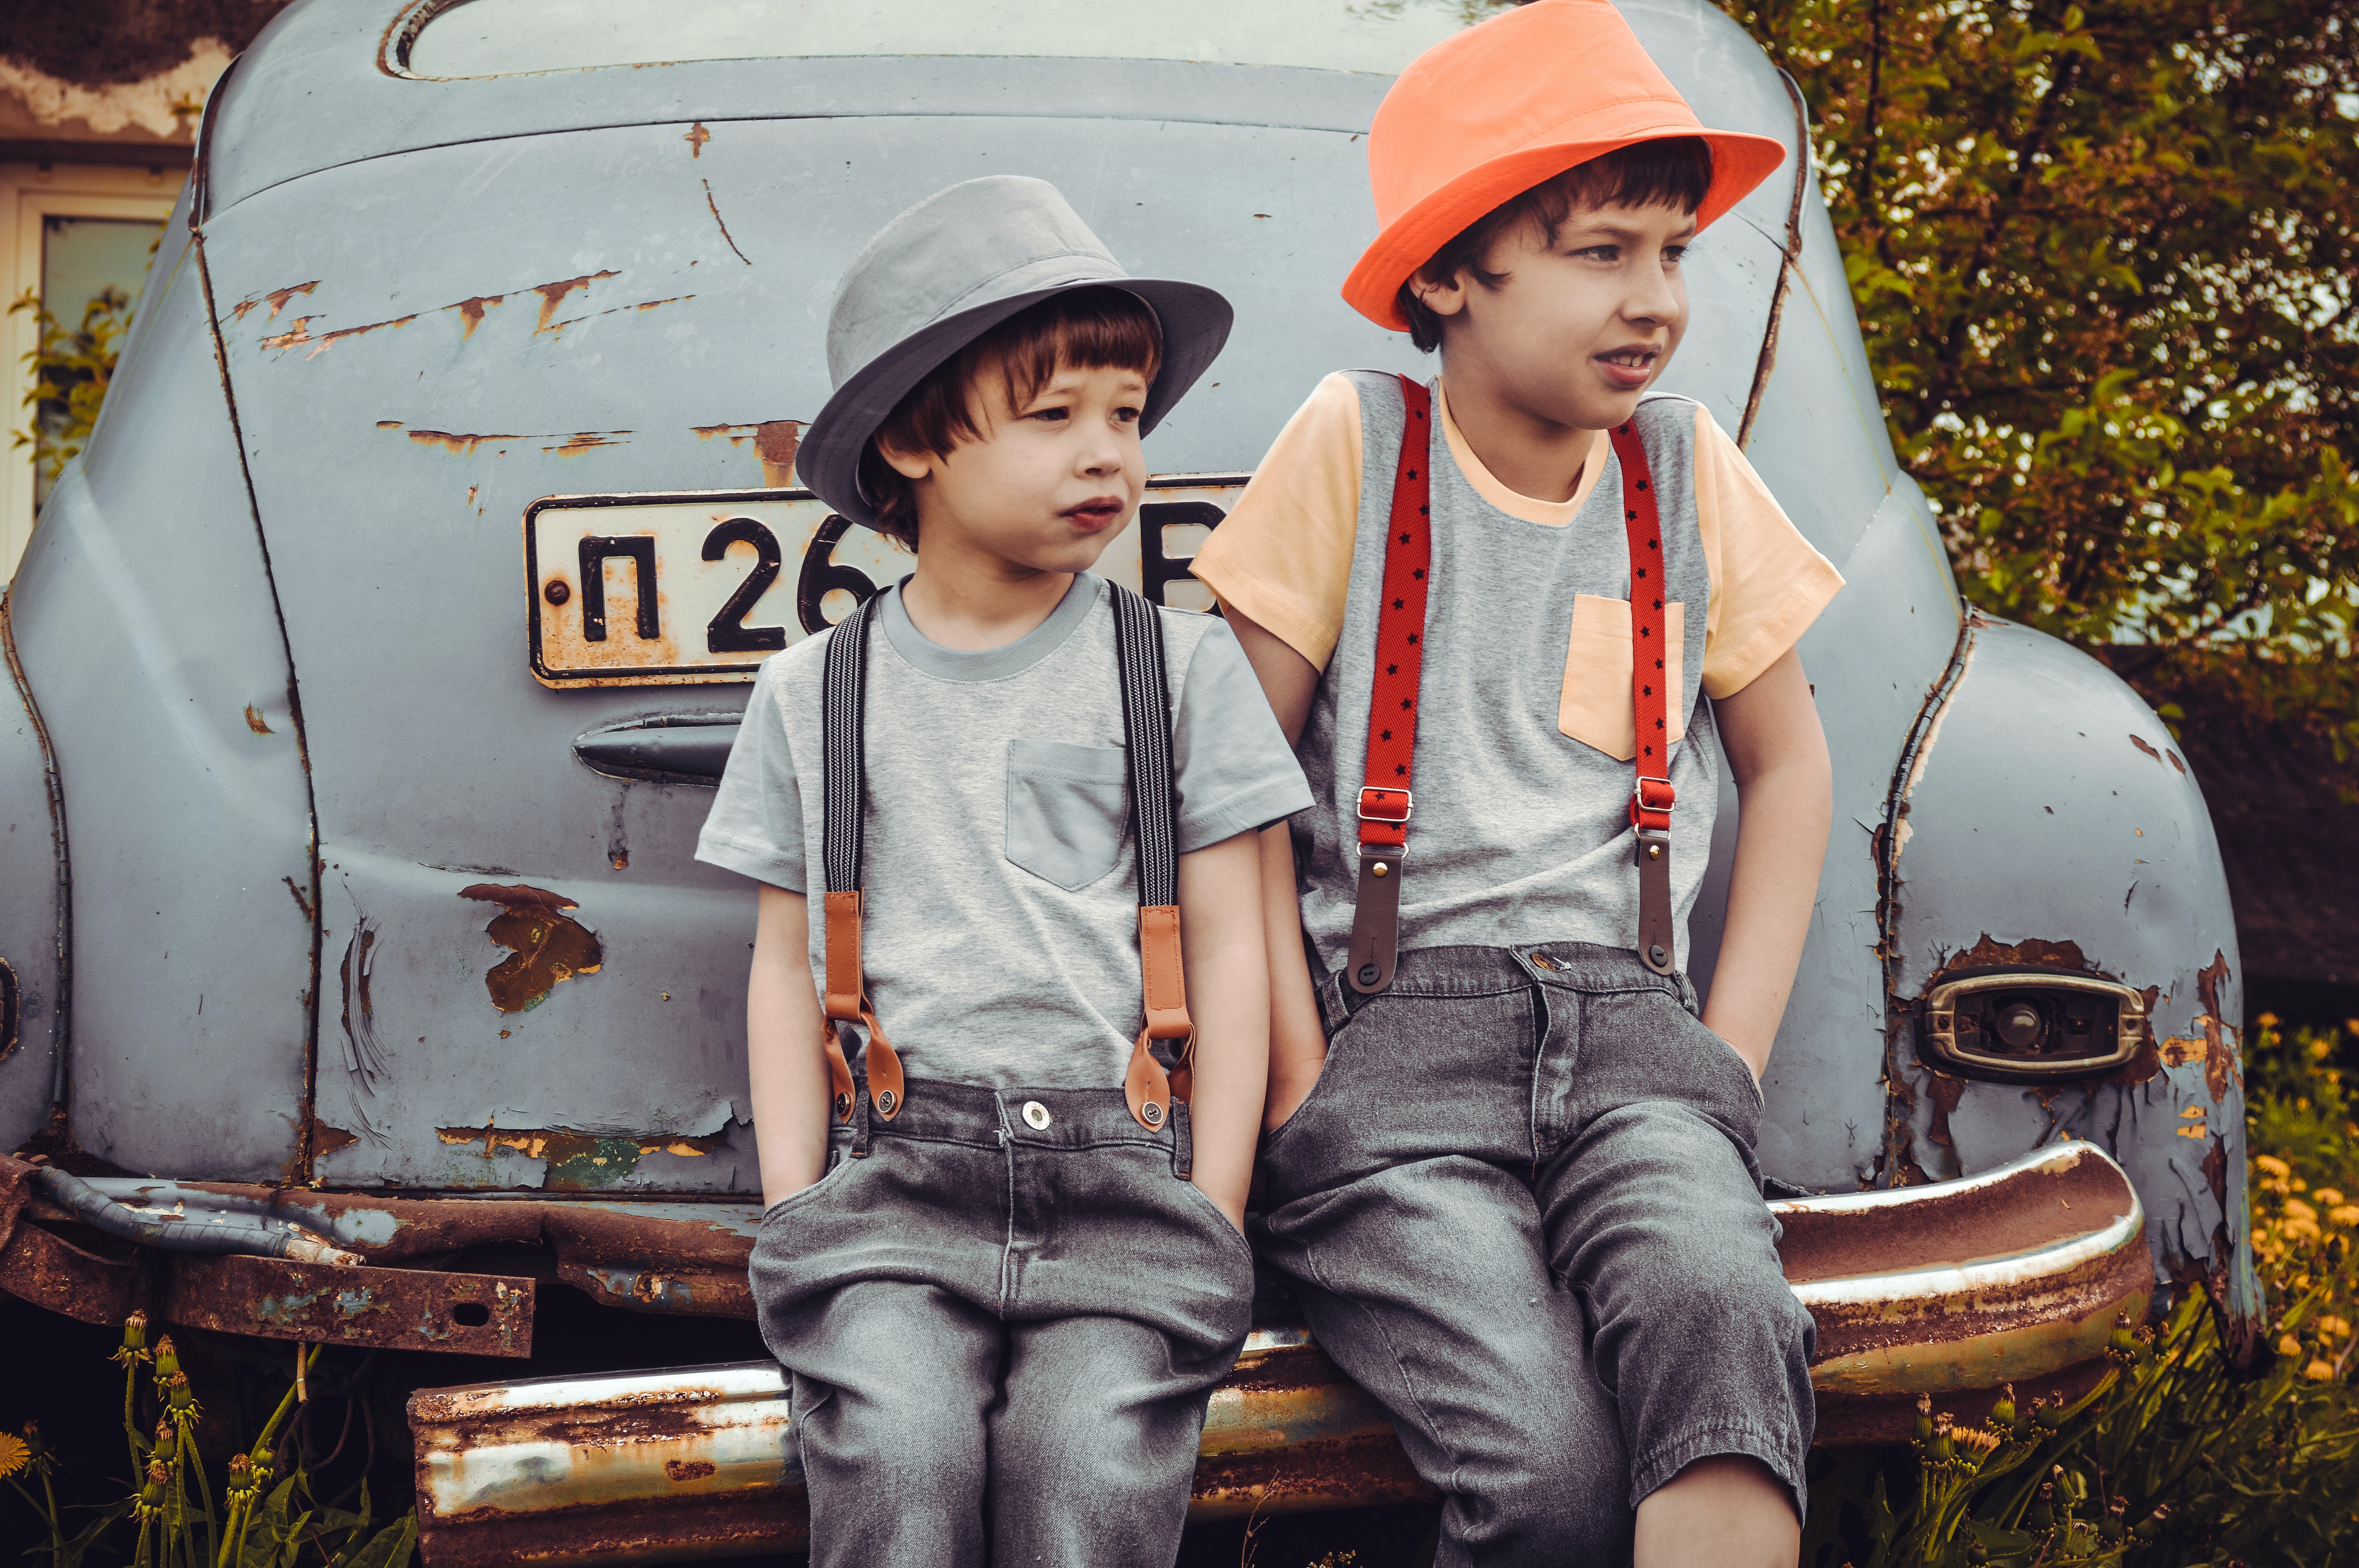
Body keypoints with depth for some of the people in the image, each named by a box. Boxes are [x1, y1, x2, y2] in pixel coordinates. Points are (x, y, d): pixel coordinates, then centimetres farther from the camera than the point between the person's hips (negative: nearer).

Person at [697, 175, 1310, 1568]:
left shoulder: (1182, 666, 10)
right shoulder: (815, 693, 14)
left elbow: (1231, 950, 8)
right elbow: (787, 966, 15)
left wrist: (1212, 1223, -1)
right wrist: (793, 1210, 3)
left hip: (1123, 1161, 0)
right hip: (895, 1165, 1)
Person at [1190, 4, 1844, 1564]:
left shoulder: (1686, 469, 12)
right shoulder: (1356, 443, 3)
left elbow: (1788, 762, 23)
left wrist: (1728, 1057, 10)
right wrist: (1297, 1072, -5)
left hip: (1631, 1026, 3)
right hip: (1393, 1030, -2)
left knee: (1719, 1311, -33)